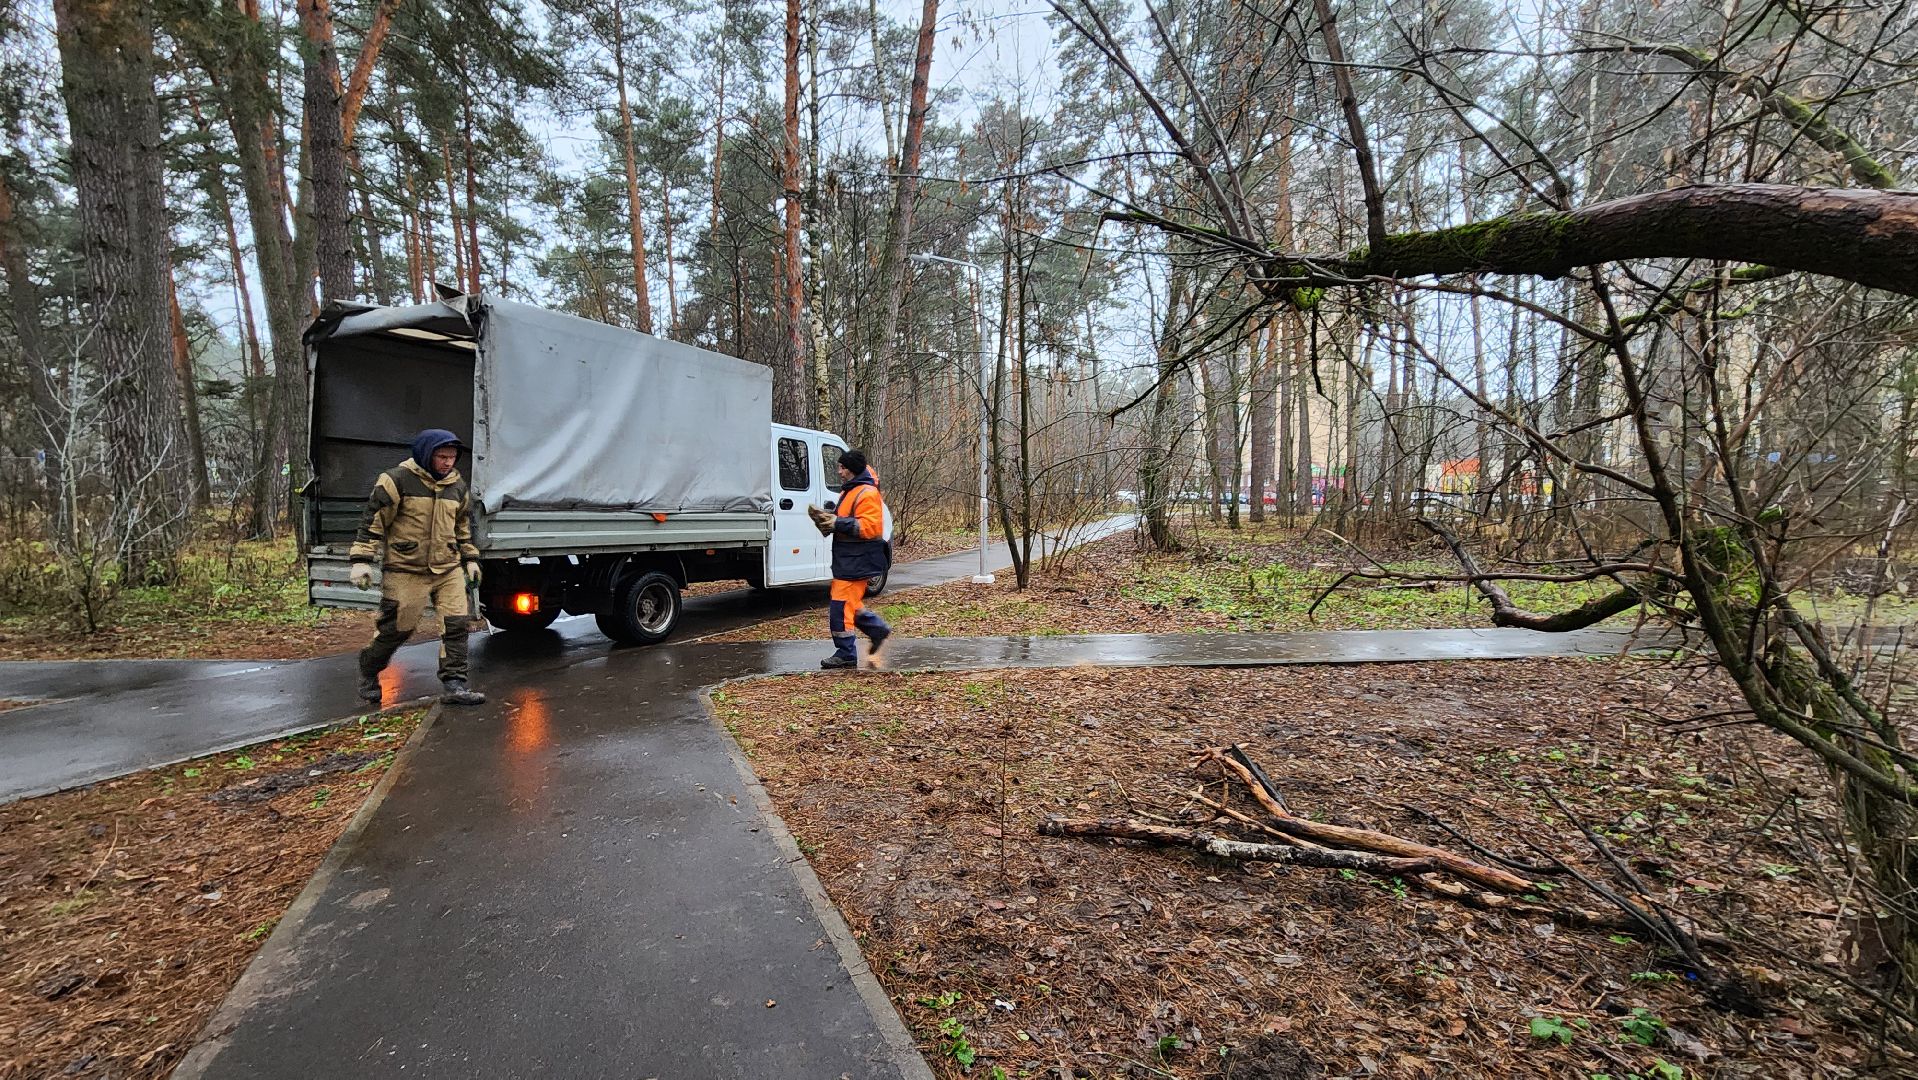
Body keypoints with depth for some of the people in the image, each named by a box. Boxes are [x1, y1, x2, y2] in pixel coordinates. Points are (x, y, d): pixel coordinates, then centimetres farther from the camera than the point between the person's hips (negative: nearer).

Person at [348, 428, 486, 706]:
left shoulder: (458, 486, 9)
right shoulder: (397, 480, -9)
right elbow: (373, 520, -8)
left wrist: (470, 559, 18)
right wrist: (361, 560, -11)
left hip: (448, 569, 5)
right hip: (406, 571, -5)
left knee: (456, 624, -5)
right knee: (396, 628, 6)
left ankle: (454, 684, 0)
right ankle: (369, 672, 33)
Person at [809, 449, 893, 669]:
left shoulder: (867, 494, -16)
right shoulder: (849, 491, 18)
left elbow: (870, 527, -24)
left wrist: (838, 523, -25)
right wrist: (828, 517, 6)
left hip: (856, 562, -11)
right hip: (848, 560, 11)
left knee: (842, 606, -7)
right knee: (851, 602, 19)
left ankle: (846, 654, 2)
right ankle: (879, 630, 31)